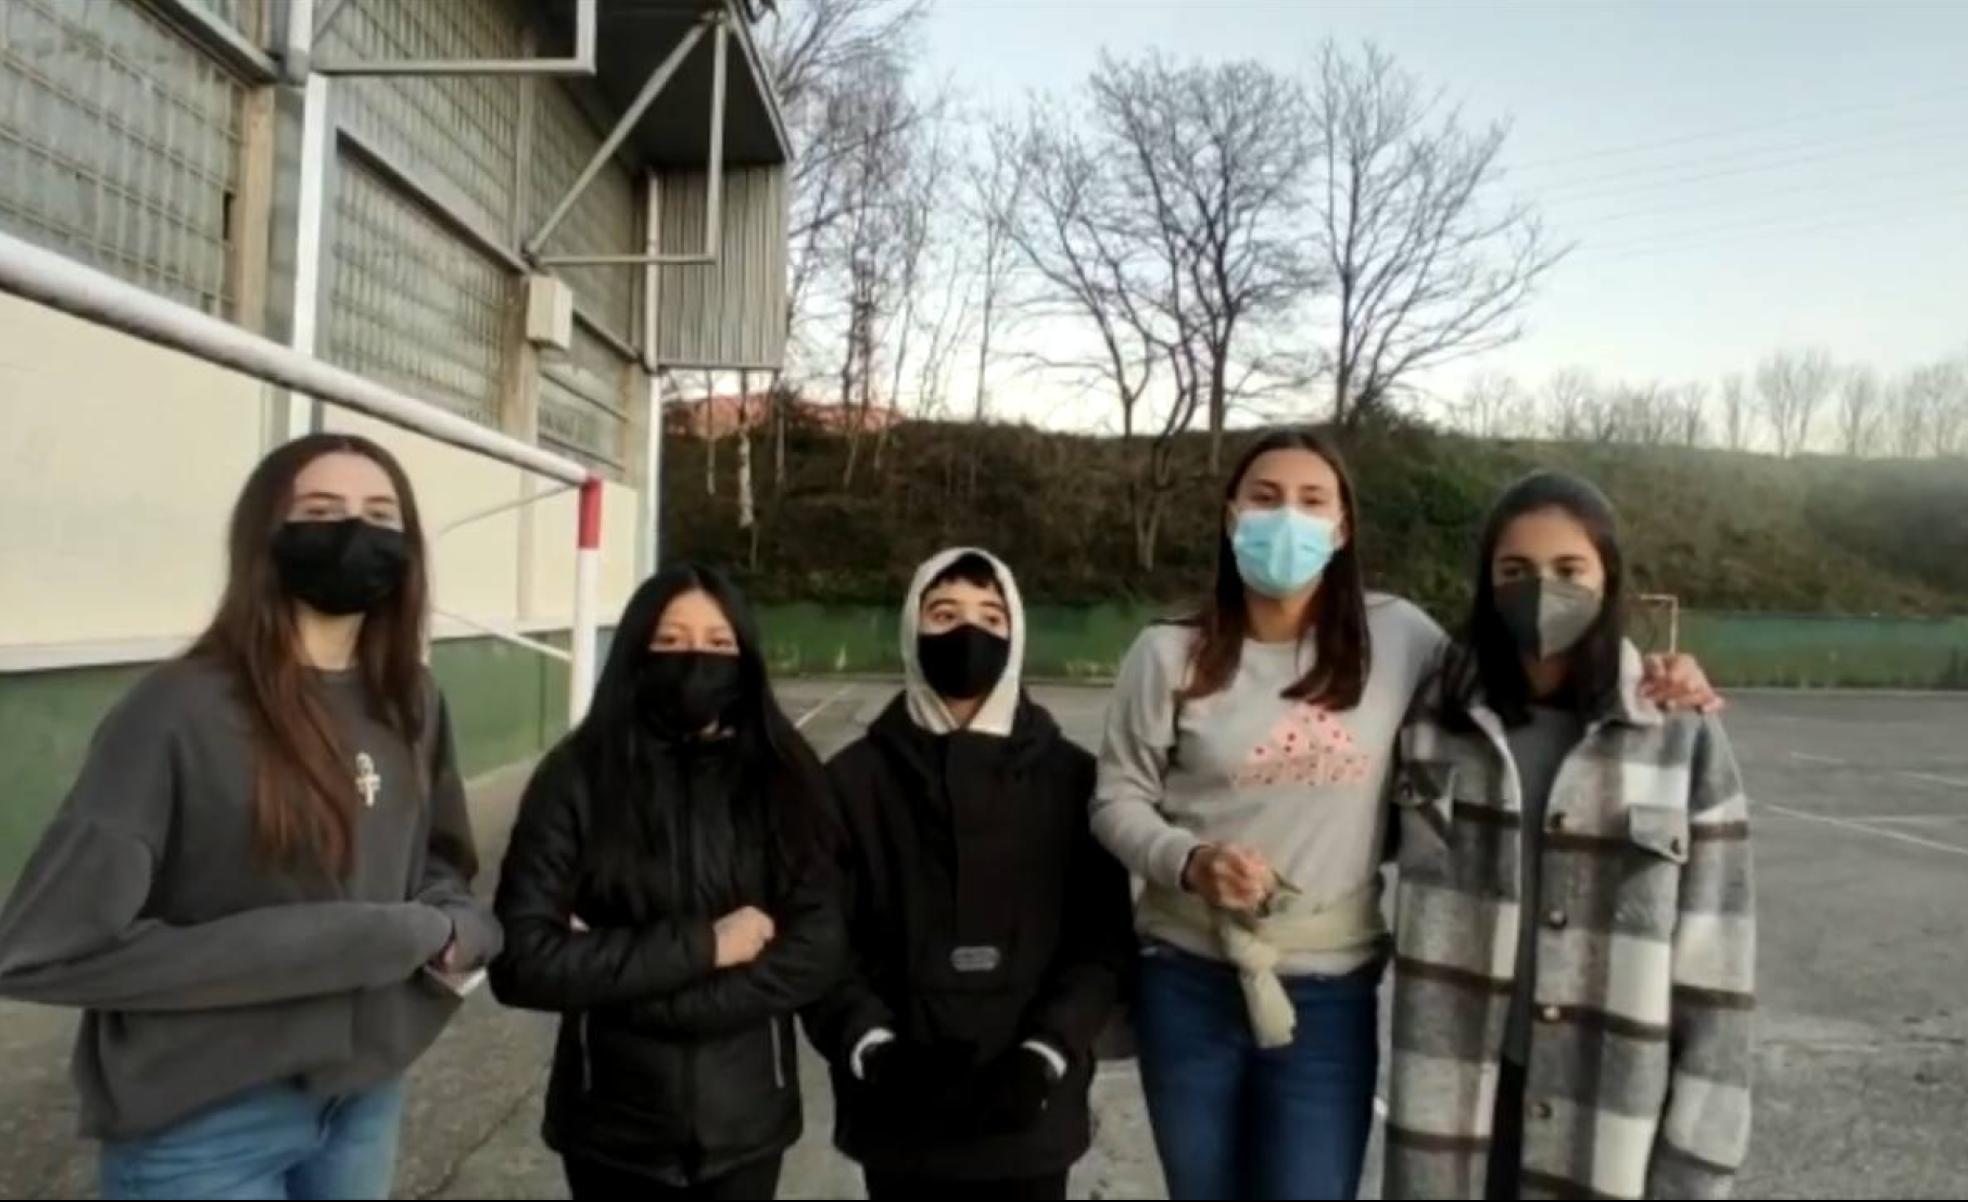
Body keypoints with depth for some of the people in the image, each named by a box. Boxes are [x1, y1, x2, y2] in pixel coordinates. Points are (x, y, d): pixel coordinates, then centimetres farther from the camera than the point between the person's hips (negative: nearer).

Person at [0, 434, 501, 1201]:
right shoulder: (183, 710, -17)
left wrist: (454, 928, -8)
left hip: (366, 1095, 6)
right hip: (205, 1125, -5)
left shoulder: (411, 708, 1)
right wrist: (341, 944, -19)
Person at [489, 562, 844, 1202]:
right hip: (614, 1123, -1)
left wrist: (619, 979, -17)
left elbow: (815, 953, -12)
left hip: (744, 1119, 1)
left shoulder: (784, 776, -7)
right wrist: (701, 945, -19)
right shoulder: (578, 777, -11)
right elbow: (521, 960, -17)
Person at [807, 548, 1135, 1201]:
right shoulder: (854, 778, 0)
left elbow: (1104, 939, -1)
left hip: (1028, 1115, 0)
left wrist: (1046, 1054, -14)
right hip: (899, 1114, 0)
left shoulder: (1071, 777, 0)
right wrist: (872, 1045, -17)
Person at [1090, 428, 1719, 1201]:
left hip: (1329, 992, 0)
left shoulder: (1394, 637, -3)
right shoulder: (1170, 654, -3)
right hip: (1188, 983, 1)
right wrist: (1190, 862, -17)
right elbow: (1118, 800, 2)